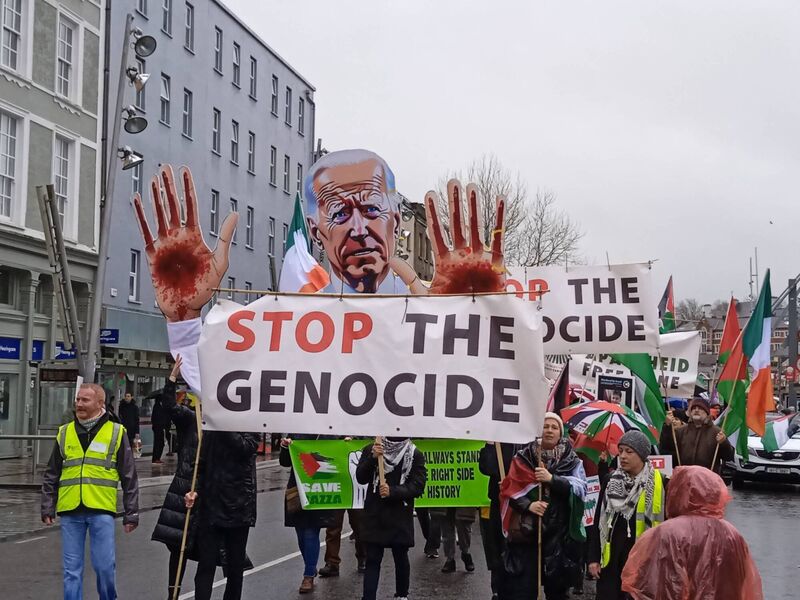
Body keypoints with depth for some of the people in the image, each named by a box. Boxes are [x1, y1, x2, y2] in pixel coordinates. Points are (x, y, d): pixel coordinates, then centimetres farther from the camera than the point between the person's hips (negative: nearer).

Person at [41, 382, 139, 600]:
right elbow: (51, 476, 17)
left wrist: (131, 513, 1)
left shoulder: (116, 433, 3)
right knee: (72, 569, 6)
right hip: (70, 511, 3)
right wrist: (47, 507, 10)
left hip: (101, 510, -3)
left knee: (104, 566, -2)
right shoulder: (64, 433, 11)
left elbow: (130, 478, 5)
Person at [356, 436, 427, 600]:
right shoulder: (371, 450, 3)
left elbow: (418, 486, -8)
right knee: (372, 559, -1)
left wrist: (393, 492, -20)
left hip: (400, 517, 0)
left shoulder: (415, 455, -2)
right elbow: (360, 478, -4)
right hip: (374, 514, 0)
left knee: (401, 558, 11)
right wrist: (372, 458, -18)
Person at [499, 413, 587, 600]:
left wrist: (552, 479, -20)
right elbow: (509, 489, 0)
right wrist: (528, 505, -17)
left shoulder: (572, 460, 6)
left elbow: (580, 488, -8)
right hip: (526, 531, -1)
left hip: (559, 533, 1)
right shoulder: (524, 457, 4)